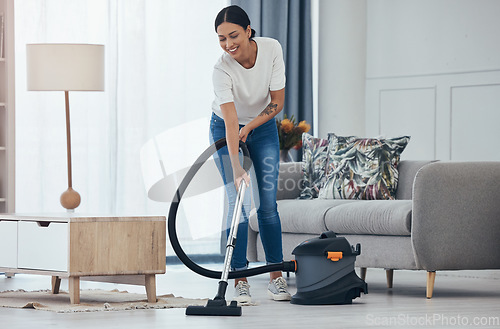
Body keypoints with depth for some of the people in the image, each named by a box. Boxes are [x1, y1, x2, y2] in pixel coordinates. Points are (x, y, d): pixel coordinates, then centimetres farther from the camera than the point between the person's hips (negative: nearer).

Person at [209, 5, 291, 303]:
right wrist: (236, 168, -47)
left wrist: (249, 127, -23)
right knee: (238, 203, -11)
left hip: (263, 126, 2)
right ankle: (240, 281, -7)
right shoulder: (222, 69, -32)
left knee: (268, 203, -1)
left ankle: (277, 277, 5)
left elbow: (277, 102, -14)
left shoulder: (272, 49, -23)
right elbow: (230, 122, -39)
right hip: (226, 129, -2)